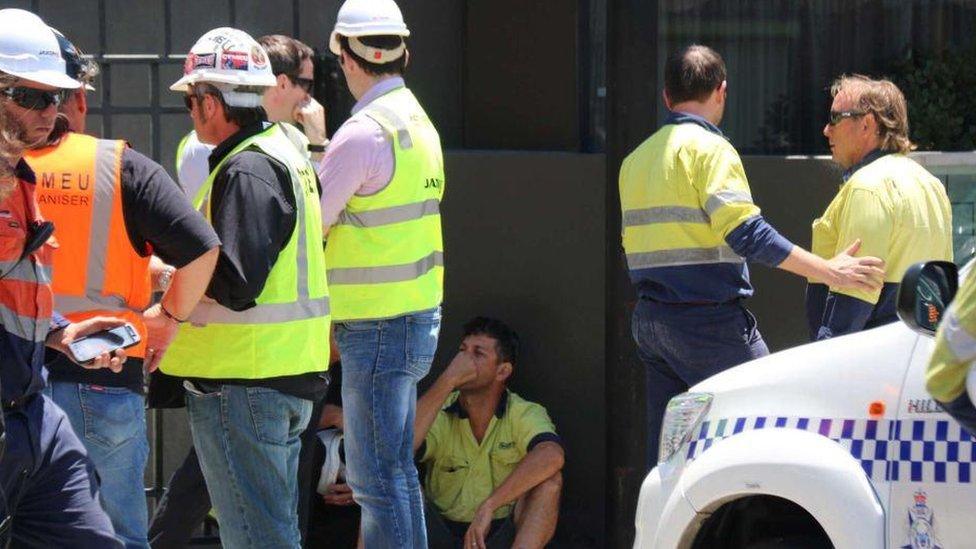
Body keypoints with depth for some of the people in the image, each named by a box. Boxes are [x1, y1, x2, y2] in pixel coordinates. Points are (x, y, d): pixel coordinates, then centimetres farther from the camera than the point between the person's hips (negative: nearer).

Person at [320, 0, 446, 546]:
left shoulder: (363, 134, -18)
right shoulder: (419, 121, 11)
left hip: (376, 326, -9)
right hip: (418, 315, 9)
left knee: (376, 478, -5)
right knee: (397, 470, 17)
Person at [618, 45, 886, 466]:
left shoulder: (635, 160, 16)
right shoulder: (709, 147, -9)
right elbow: (746, 233, -20)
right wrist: (829, 271, -21)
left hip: (649, 321, 8)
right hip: (708, 319, -8)